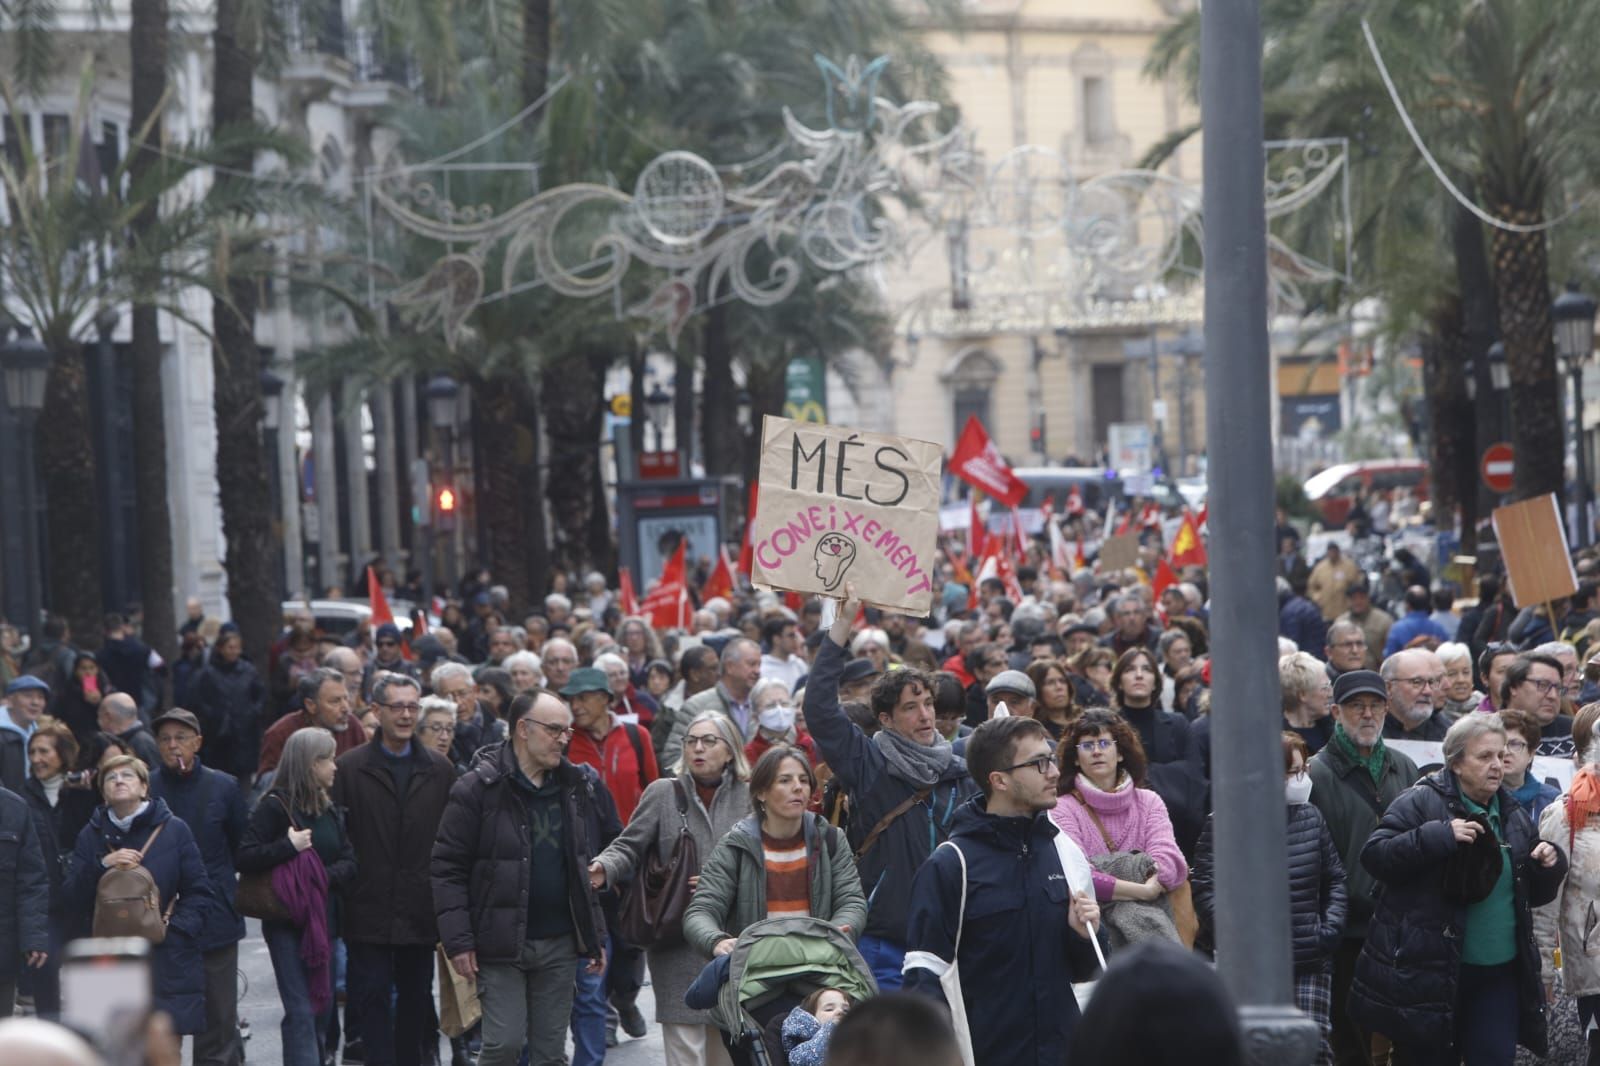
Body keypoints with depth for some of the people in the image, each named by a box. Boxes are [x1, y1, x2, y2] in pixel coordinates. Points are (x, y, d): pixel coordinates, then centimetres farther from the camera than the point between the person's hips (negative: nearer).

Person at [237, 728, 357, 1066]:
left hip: (323, 919, 7)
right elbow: (246, 858, -15)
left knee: (323, 1006, 12)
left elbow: (349, 861, 7)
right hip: (287, 922, -7)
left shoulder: (330, 810, 13)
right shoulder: (275, 806, -8)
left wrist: (325, 876, -11)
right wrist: (288, 847, -24)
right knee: (301, 1010, -11)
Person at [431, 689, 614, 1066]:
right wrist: (458, 940, -14)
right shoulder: (478, 788, -9)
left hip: (559, 941, 5)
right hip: (500, 943, -4)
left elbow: (596, 865, 13)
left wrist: (597, 936, 9)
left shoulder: (582, 786, 7)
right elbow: (447, 868, -8)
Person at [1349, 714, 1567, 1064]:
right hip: (1427, 971, -5)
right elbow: (1374, 855, -15)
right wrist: (1438, 836, -23)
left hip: (1499, 976, 5)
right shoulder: (1421, 803, -6)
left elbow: (1534, 894, 21)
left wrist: (1550, 867, -1)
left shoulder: (1513, 816, 13)